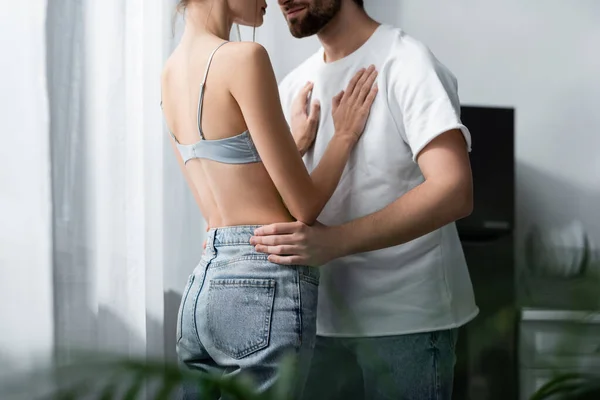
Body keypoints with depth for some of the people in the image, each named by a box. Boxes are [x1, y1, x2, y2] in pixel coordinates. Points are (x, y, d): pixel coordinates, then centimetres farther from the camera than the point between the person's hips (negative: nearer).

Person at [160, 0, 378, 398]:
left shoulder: (172, 71, 11)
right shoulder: (243, 59, -14)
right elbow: (304, 205, -11)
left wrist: (299, 138, 27)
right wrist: (345, 134, 5)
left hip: (203, 285, 8)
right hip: (266, 285, -8)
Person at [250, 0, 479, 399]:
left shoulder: (407, 63, -11)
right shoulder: (295, 85, 10)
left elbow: (454, 192, -23)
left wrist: (333, 241, -30)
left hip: (407, 319, -6)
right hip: (325, 317, 6)